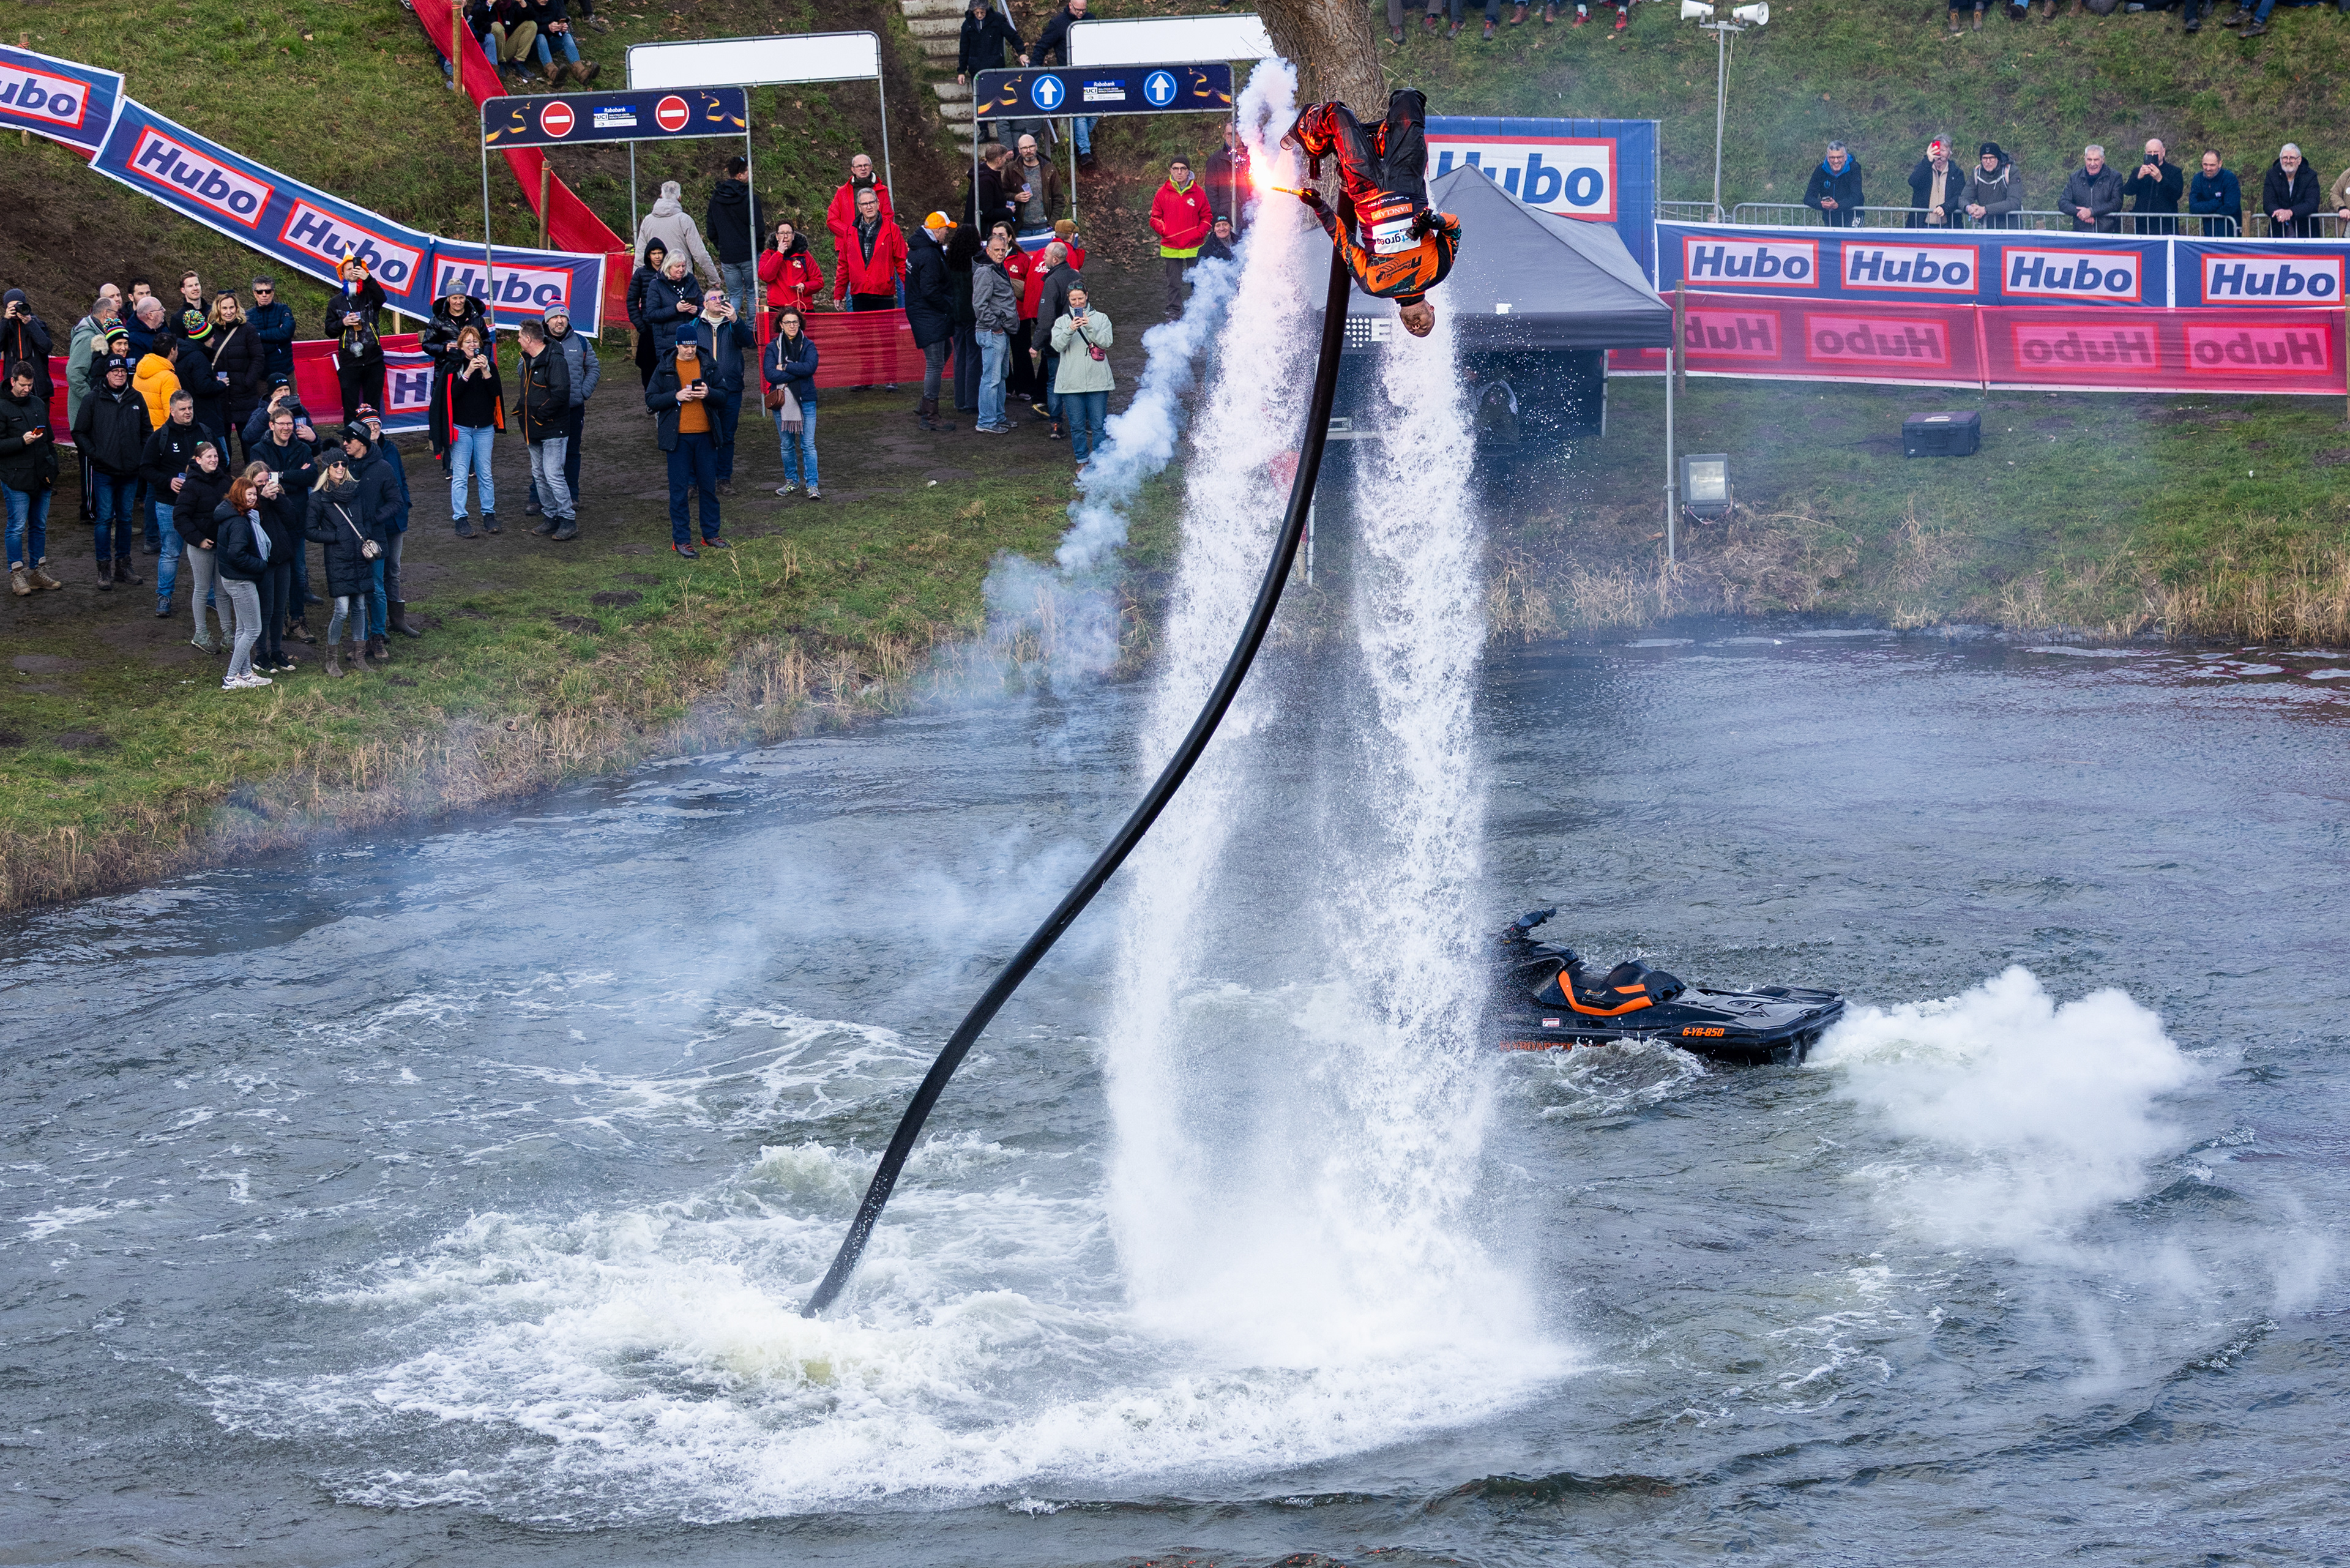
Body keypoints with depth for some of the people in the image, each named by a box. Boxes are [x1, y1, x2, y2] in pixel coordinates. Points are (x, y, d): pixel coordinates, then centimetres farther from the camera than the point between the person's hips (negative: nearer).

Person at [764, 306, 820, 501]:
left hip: (805, 400, -1)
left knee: (808, 445, -6)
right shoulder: (773, 347, 2)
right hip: (782, 401, 1)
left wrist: (784, 367, -11)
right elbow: (769, 374, -11)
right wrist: (797, 372, -14)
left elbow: (810, 367, -16)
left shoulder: (808, 345, 2)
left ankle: (812, 485, -5)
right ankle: (791, 480, 26)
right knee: (787, 445, 12)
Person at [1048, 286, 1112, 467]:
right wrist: (1070, 330, -22)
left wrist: (1089, 327, -19)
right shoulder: (1062, 322, 10)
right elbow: (1057, 345, -5)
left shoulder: (1100, 319, 8)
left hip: (1097, 382, -1)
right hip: (1072, 382, 1)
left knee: (1099, 425, -1)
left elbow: (1106, 342, -5)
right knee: (1077, 425, 5)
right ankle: (1082, 460, 17)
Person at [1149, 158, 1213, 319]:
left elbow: (1207, 217, 9)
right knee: (1174, 283, 5)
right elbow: (1155, 218, 9)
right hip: (1171, 247, 1)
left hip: (1194, 247, 0)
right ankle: (1173, 313, 11)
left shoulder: (1198, 193, 2)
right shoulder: (1163, 193, 3)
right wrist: (1163, 230, -8)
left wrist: (1200, 233, -7)